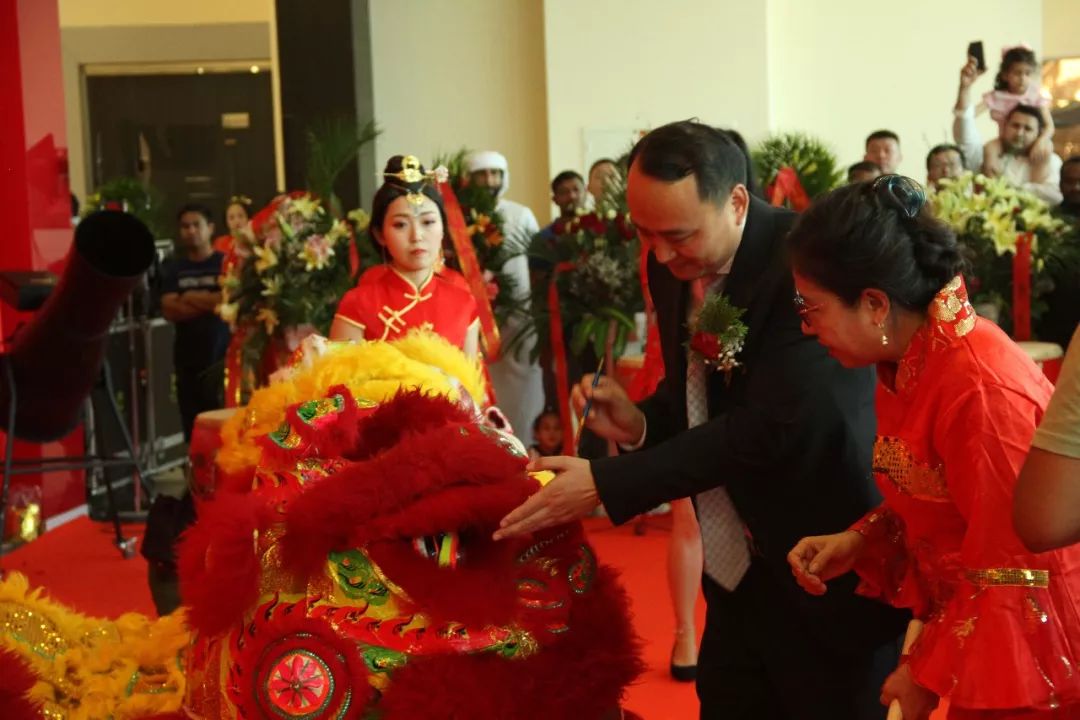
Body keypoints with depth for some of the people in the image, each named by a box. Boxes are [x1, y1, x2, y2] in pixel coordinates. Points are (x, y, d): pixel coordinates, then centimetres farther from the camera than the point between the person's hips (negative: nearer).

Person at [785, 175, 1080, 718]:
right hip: (979, 636, 8)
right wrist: (858, 542, -3)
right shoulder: (911, 361, 0)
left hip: (1027, 665, -8)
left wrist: (930, 673, -14)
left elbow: (1013, 571, -23)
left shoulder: (980, 388, -28)